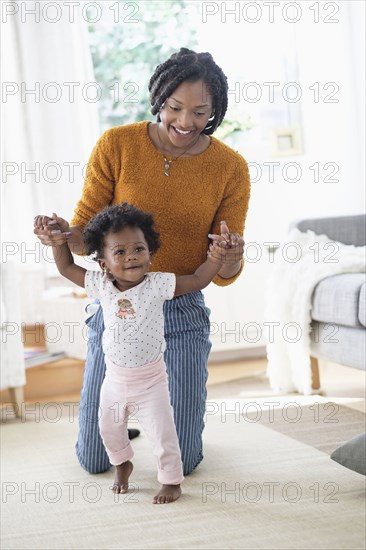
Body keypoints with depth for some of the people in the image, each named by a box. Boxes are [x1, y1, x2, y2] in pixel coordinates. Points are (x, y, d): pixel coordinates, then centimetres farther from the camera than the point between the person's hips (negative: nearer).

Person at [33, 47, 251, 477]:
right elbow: (86, 230, -3)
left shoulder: (230, 168, -6)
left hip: (182, 313, 0)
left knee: (182, 462, 1)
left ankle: (179, 399, 35)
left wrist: (230, 259, -29)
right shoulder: (116, 145, -9)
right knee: (94, 459, 7)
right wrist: (59, 236, -26)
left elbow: (223, 275, -5)